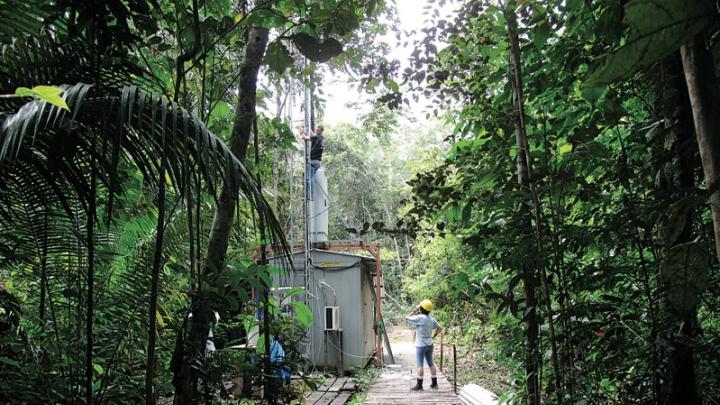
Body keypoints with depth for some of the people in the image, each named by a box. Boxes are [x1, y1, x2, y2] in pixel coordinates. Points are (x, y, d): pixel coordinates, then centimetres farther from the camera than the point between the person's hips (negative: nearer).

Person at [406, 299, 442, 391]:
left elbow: (407, 318, -12)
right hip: (429, 345, 7)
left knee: (420, 365, -4)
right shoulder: (431, 319, 4)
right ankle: (434, 384, 17)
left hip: (421, 345, -7)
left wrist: (414, 310, -5)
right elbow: (439, 328, 13)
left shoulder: (420, 318, -19)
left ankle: (419, 385, -2)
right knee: (431, 363, 13)